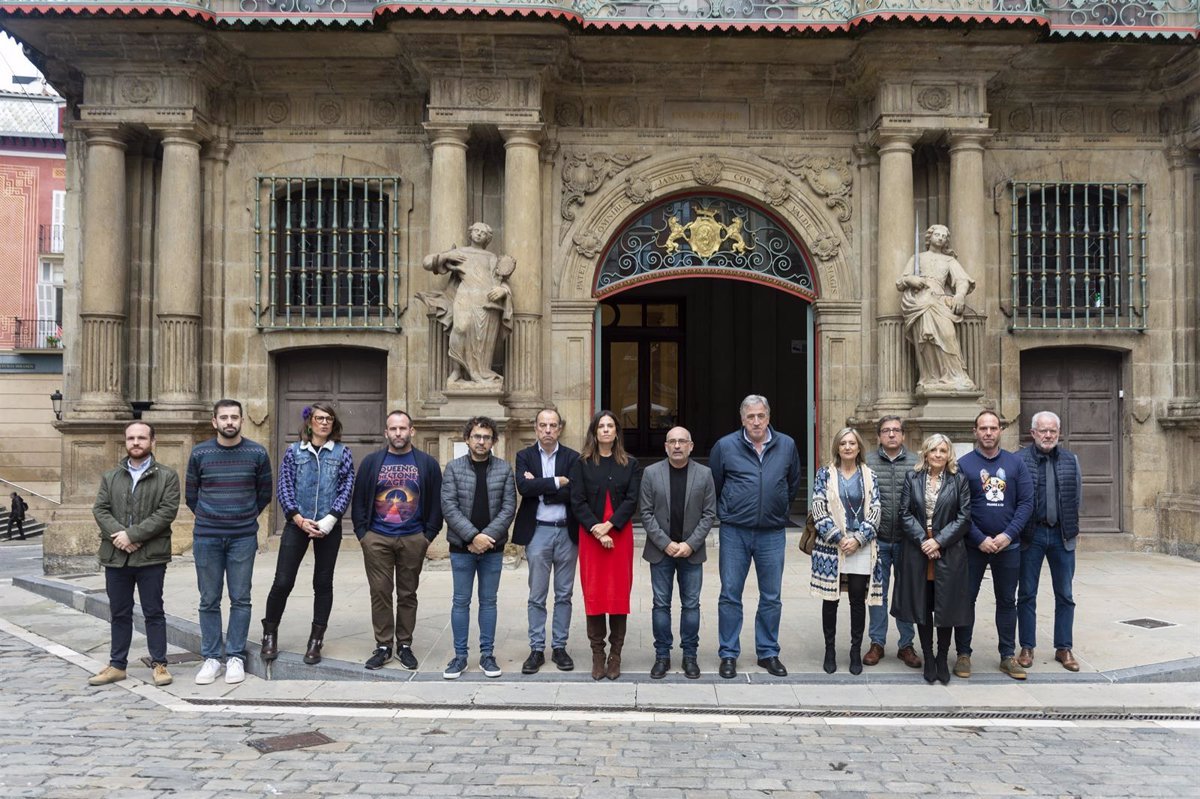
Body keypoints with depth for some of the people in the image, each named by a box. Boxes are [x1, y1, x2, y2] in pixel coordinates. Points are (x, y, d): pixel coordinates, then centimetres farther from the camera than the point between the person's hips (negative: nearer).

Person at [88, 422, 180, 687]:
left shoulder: (167, 476, 1)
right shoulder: (110, 477, 14)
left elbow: (167, 511, -10)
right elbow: (100, 509, 4)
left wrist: (132, 534, -16)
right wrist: (118, 535, -13)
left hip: (151, 556, -3)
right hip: (115, 556, 4)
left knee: (153, 613, 3)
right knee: (120, 614, 12)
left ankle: (159, 664, 12)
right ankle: (117, 665, 21)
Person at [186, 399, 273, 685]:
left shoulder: (257, 453, 0)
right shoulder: (199, 453, 1)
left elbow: (264, 493, 11)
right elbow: (191, 494, 13)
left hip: (243, 537, 0)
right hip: (206, 538, 1)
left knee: (240, 599, 3)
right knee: (209, 600, 6)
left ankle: (235, 657, 11)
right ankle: (211, 657, 15)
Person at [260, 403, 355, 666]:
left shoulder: (342, 453, 4)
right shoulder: (294, 452, 5)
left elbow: (346, 490, -1)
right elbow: (284, 488, 0)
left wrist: (328, 520, -13)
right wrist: (300, 519, -12)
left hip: (329, 527, 0)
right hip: (297, 524, 0)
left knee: (323, 583, 6)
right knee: (282, 582, -3)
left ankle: (316, 641, 17)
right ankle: (270, 634, 18)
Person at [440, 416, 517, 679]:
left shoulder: (504, 468, 1)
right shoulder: (453, 467, -1)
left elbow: (509, 507, -4)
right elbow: (448, 507, -8)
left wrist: (488, 536, -14)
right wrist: (473, 536, -16)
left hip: (492, 547, 1)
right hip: (461, 547, -1)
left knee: (488, 601, 9)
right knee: (461, 601, 6)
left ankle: (487, 654, 18)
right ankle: (460, 655, 15)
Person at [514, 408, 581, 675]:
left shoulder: (573, 458, 3)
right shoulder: (525, 456, 2)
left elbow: (575, 493, -11)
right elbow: (524, 486, -15)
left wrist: (540, 488, -12)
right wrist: (557, 482, -15)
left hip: (567, 532, 1)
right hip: (537, 532, -1)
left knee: (564, 595, 9)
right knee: (537, 596, 5)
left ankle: (559, 647, 19)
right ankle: (536, 650, 12)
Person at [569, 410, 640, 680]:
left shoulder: (630, 464, 7)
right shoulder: (581, 463, 5)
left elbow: (632, 499, -1)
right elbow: (577, 501, -2)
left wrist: (609, 525, -13)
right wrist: (596, 529, -13)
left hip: (620, 534, 1)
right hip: (590, 534, 0)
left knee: (619, 593, 0)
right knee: (593, 593, -1)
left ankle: (615, 655, 8)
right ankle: (597, 654, 8)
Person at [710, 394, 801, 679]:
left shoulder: (787, 446, 3)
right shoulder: (725, 446, -4)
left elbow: (793, 484, 18)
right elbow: (713, 486, 8)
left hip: (772, 533, 2)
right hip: (734, 533, -2)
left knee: (771, 598, 9)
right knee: (730, 596, 3)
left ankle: (768, 653, 22)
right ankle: (728, 655, 14)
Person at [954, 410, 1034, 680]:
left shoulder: (1015, 463, 4)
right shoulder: (963, 464, -3)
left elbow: (1026, 502, -1)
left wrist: (1008, 535, -12)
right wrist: (980, 539, -14)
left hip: (1008, 545, 2)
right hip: (973, 545, -2)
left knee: (1007, 601, 10)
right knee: (966, 599, 4)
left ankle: (1008, 656, 20)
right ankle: (963, 654, 14)